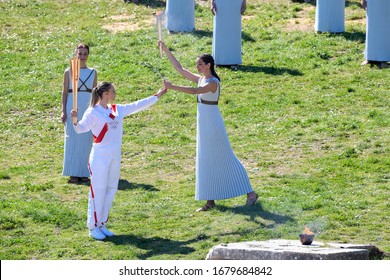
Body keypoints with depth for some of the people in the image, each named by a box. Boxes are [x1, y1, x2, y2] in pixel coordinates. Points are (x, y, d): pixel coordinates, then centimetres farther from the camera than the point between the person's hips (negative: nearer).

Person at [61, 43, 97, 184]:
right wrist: (63, 111, -4)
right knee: (72, 139, -2)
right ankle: (73, 173, 1)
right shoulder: (69, 72, 2)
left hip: (88, 108, 3)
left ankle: (83, 172, 10)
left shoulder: (93, 72, 9)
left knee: (86, 140, 3)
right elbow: (64, 92, 3)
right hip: (73, 108, -3)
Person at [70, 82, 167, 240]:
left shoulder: (118, 110, 10)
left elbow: (137, 106, 19)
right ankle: (93, 227, 2)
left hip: (115, 156, 7)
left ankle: (102, 224, 21)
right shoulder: (93, 112, -10)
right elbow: (81, 128, -17)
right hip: (100, 157, -7)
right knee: (98, 191, -5)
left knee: (111, 190, 11)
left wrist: (157, 96, 23)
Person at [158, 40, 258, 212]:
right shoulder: (200, 79, 8)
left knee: (225, 160, -2)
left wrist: (172, 87, -39)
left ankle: (250, 193, 6)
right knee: (206, 162, 9)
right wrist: (166, 51, 11)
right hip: (204, 125, 9)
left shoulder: (212, 83, -18)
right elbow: (179, 69, 14)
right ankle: (210, 200, 13)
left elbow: (194, 91, -34)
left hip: (213, 125, -9)